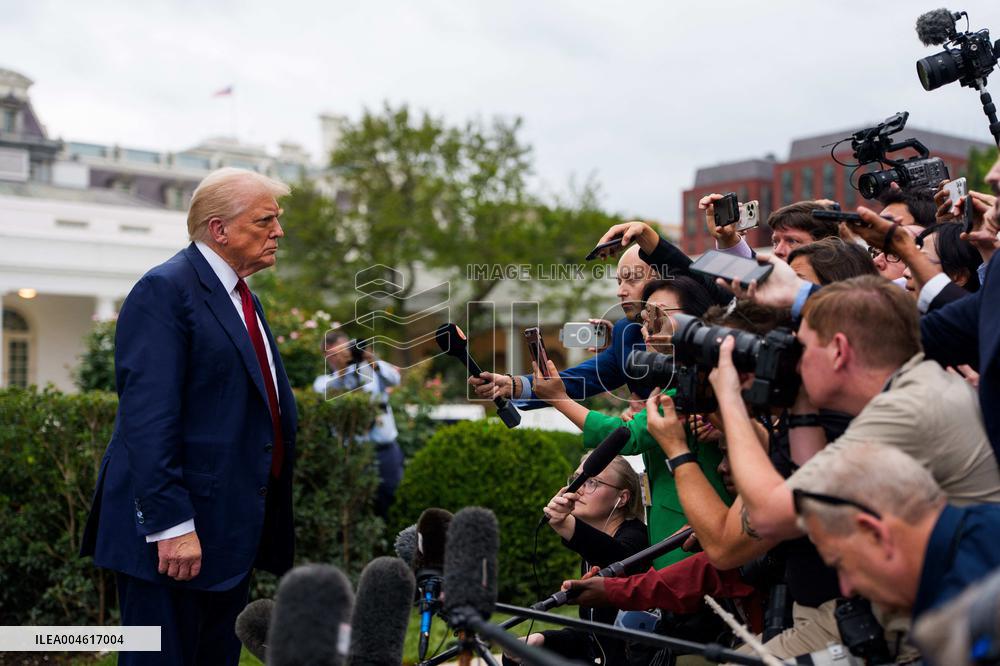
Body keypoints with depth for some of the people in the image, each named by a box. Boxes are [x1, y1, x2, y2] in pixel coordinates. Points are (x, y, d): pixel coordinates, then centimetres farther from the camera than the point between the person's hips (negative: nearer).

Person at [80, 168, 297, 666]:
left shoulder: (244, 299, 17)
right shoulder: (165, 290, -12)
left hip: (233, 531, 9)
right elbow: (148, 419, -20)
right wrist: (171, 525, -25)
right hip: (176, 532, -9)